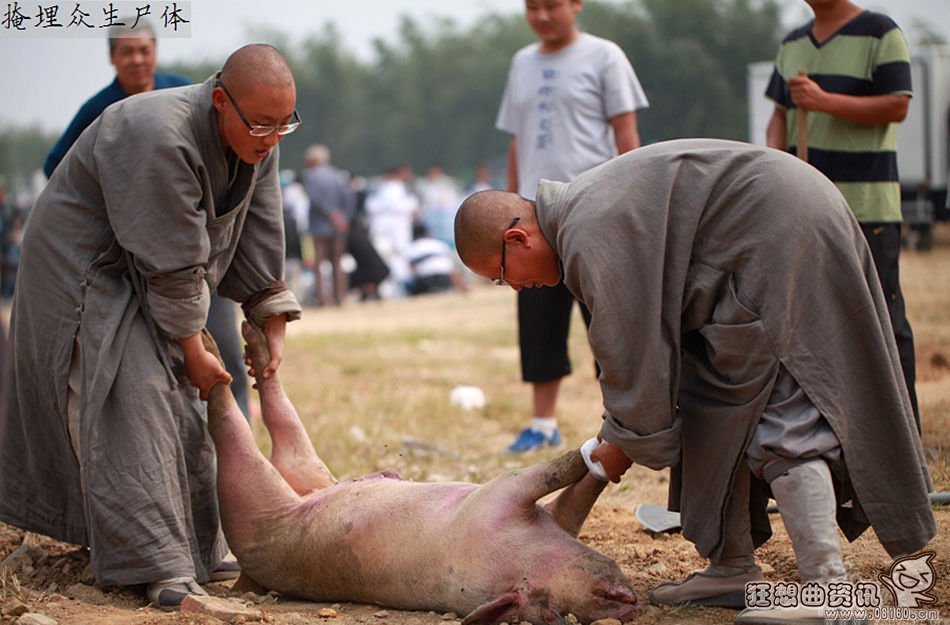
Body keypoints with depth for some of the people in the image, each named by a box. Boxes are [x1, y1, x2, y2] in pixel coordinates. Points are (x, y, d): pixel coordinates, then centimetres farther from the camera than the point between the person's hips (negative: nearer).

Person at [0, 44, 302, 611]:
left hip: (142, 280, 8)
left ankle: (198, 544, 20)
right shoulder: (160, 139, -35)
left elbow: (259, 246, 0)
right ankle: (160, 565, -21)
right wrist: (193, 351, -21)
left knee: (178, 406, 10)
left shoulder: (257, 144, -9)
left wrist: (274, 328, -3)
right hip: (82, 269, -8)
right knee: (131, 400, -17)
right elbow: (173, 266, -28)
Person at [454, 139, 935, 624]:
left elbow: (633, 350, -17)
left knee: (780, 411, -14)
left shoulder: (592, 234, -20)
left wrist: (625, 442, -3)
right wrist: (619, 430, 17)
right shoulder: (581, 208, 14)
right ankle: (734, 569, 16)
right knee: (716, 408, 12)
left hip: (780, 237, -11)